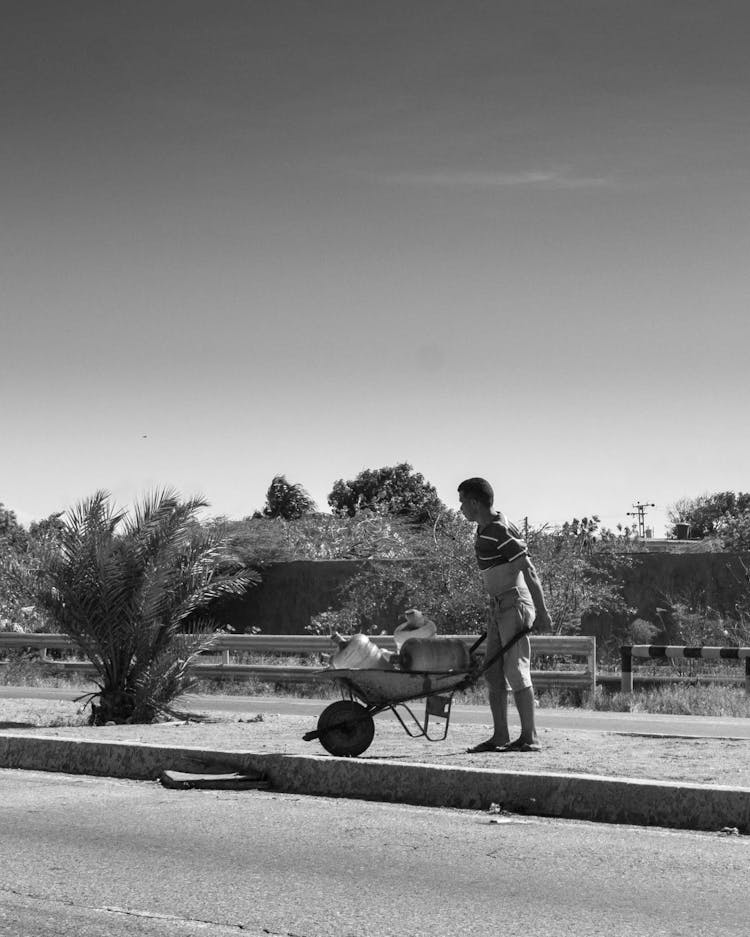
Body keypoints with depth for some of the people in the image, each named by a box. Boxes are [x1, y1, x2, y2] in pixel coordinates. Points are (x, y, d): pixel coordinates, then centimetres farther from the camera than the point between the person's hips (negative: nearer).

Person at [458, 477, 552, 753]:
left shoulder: (501, 532, -17)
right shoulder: (484, 529, 12)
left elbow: (528, 570, -19)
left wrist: (541, 612, -19)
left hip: (515, 604, -10)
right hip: (499, 606, 10)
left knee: (516, 671, -8)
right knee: (493, 673, 8)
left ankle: (529, 737, -3)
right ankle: (500, 736, 11)